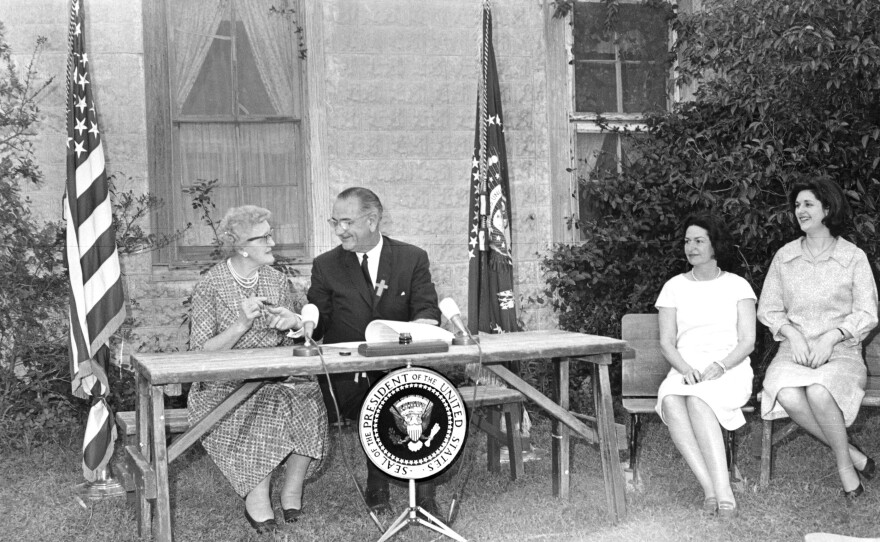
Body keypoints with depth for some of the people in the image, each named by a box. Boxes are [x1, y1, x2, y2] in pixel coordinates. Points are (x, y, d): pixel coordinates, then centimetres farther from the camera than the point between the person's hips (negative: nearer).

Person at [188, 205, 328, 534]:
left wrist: (296, 322, -8)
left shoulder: (277, 281, 10)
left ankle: (293, 487, -9)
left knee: (310, 401, -26)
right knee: (264, 408, -34)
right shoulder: (210, 286, -5)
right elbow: (201, 353, -9)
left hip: (276, 376, 4)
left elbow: (293, 343, 16)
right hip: (225, 383, -4)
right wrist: (241, 325, -22)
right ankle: (257, 495, -17)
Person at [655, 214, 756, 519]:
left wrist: (719, 366, -16)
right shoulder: (674, 287, 15)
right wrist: (685, 369, -13)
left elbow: (747, 342, 2)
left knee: (697, 398, -37)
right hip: (686, 370, 2)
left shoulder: (736, 285, 10)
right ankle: (710, 487, -40)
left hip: (730, 369, -2)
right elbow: (666, 342, 8)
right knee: (670, 400, -35)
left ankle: (721, 489, -43)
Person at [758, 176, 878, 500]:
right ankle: (851, 455, -15)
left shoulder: (853, 257, 2)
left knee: (818, 391, -37)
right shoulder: (784, 257, 10)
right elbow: (768, 308, 10)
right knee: (788, 396, -32)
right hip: (794, 351, 3)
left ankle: (844, 463, -14)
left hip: (841, 353, -2)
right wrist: (793, 334, -9)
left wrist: (832, 336, -16)